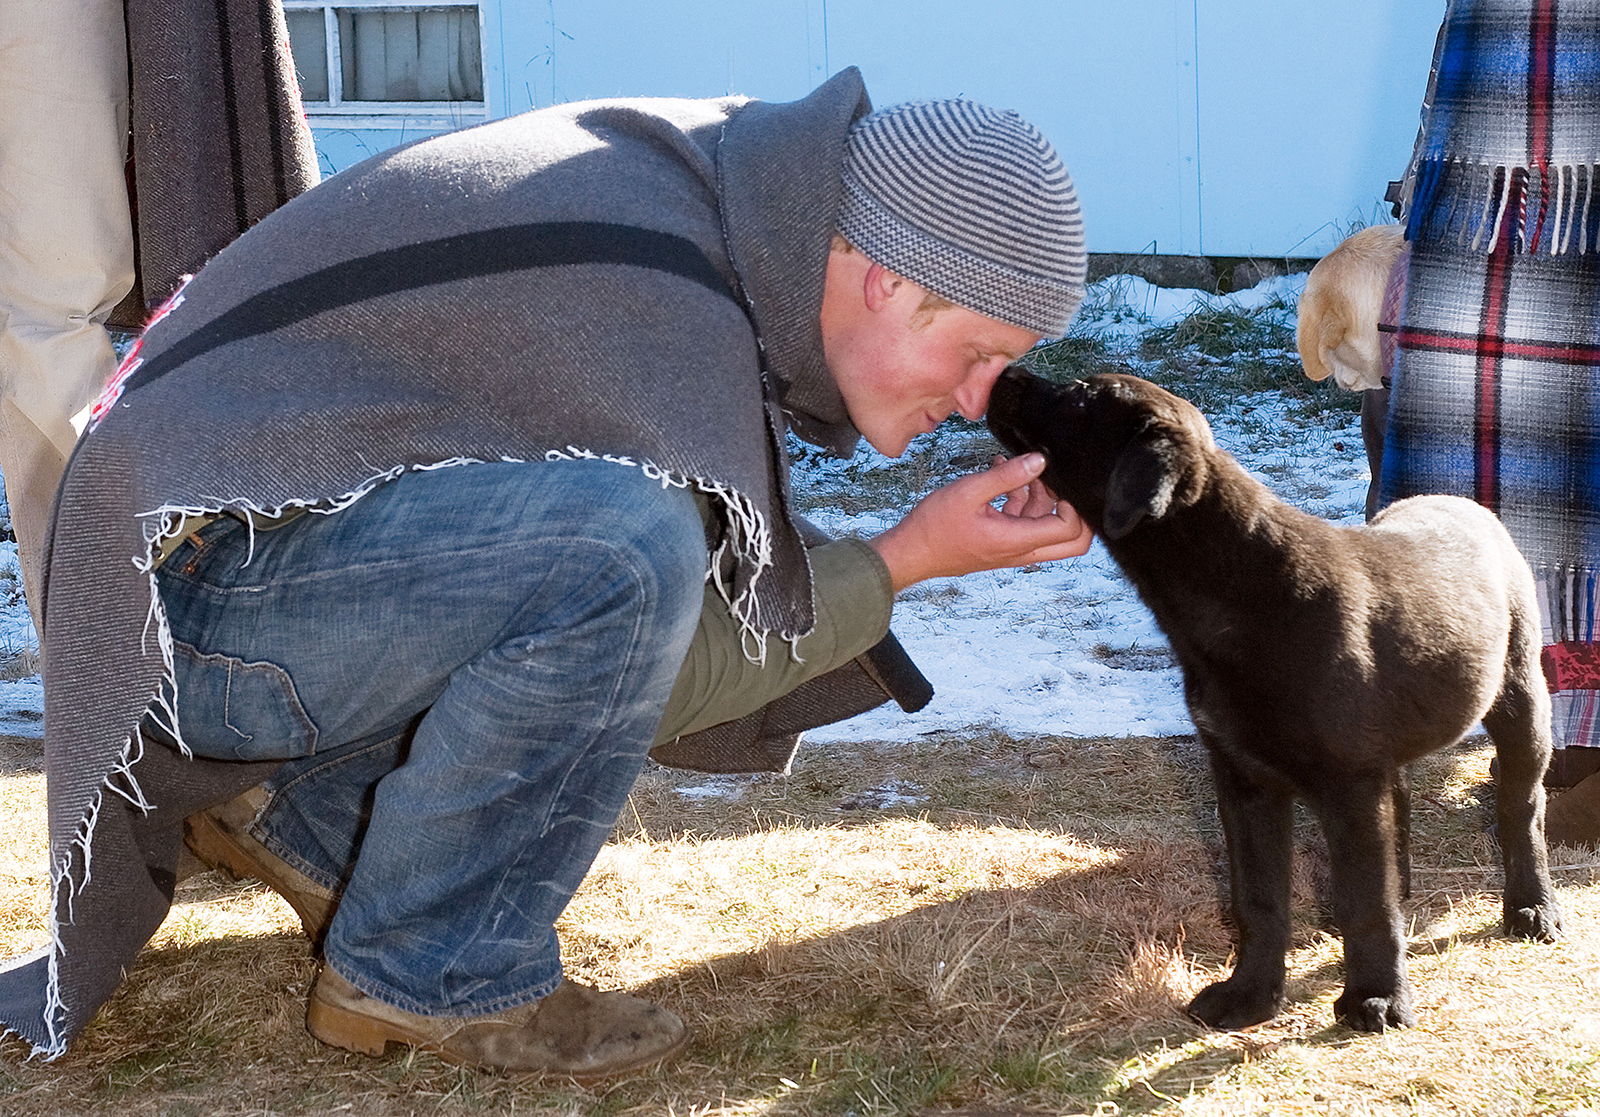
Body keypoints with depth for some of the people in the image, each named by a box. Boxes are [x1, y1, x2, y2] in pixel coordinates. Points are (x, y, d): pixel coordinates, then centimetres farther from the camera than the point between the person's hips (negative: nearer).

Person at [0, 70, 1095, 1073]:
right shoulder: (659, 307, -27)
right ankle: (429, 973, -9)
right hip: (192, 599, -9)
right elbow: (669, 677, -19)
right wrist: (903, 561, -12)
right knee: (630, 545, -31)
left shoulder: (701, 165, 1)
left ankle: (298, 810, 15)